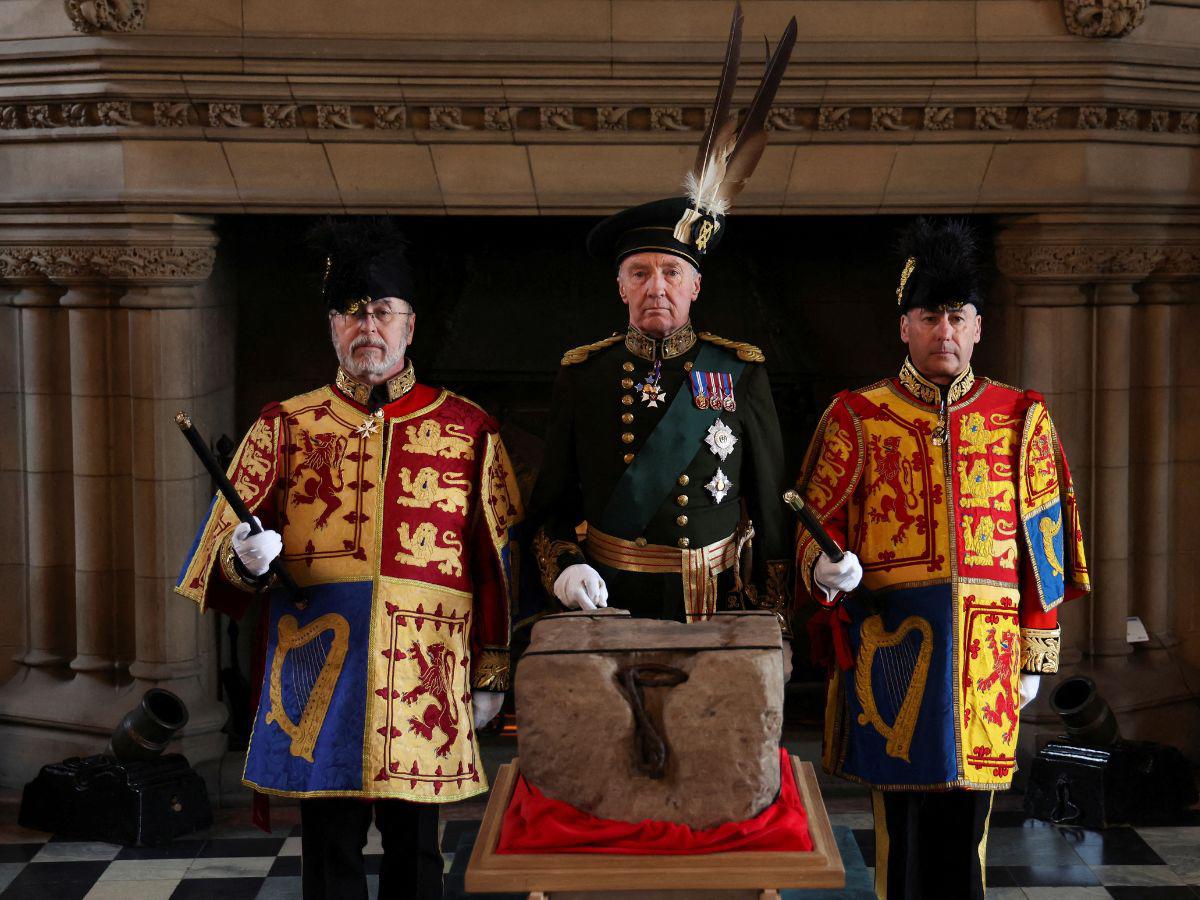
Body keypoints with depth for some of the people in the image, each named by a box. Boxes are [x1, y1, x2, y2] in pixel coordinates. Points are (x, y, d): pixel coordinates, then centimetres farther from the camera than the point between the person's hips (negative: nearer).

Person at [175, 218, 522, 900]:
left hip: (427, 677, 0)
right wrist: (247, 557, -21)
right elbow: (223, 542, 3)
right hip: (318, 677, 0)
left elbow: (497, 560, 8)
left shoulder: (468, 429, 7)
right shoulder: (286, 426, 7)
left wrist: (493, 672, 7)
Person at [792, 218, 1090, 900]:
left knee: (964, 815, 2)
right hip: (889, 641, -1)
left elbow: (1043, 542, 9)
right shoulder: (857, 419, 5)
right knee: (901, 810, 4)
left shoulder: (1021, 420, 8)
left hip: (984, 646, 1)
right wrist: (827, 569, -19)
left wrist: (1035, 656, 7)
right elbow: (819, 522, 5)